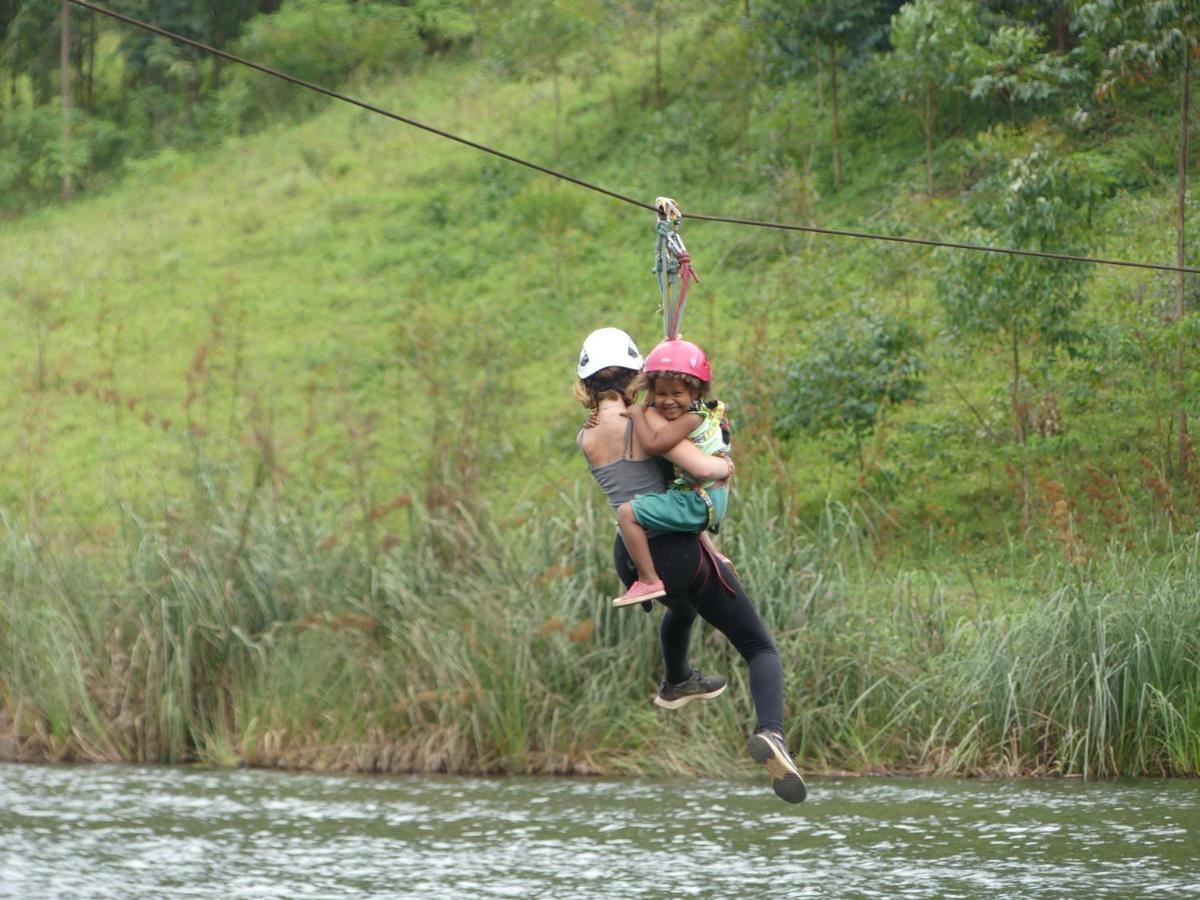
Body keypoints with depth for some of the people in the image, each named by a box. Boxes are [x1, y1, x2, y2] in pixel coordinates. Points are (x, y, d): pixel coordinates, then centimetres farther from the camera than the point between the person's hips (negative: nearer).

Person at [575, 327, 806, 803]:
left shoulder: (586, 439, 4)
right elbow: (700, 467, -25)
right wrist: (725, 464, -3)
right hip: (680, 551, -6)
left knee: (682, 604, 43)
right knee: (760, 648, 1)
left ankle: (676, 683, 65)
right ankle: (771, 732, -23)